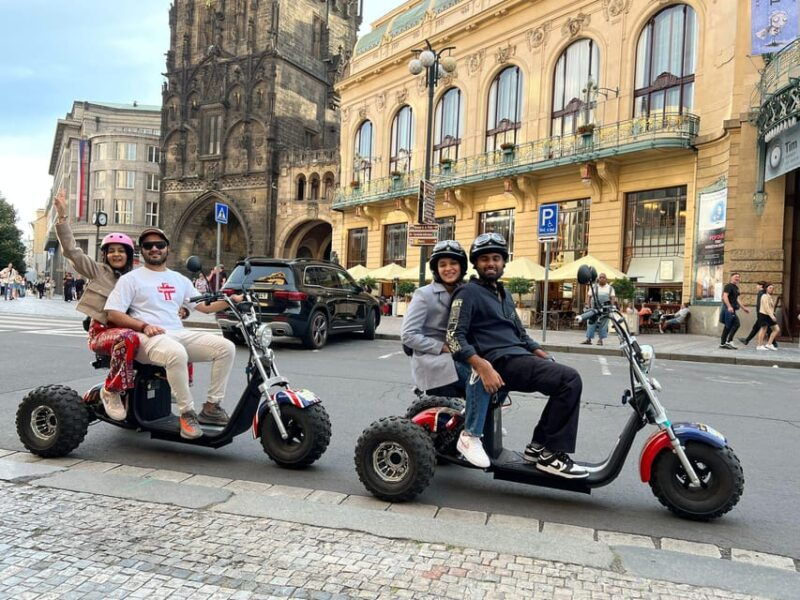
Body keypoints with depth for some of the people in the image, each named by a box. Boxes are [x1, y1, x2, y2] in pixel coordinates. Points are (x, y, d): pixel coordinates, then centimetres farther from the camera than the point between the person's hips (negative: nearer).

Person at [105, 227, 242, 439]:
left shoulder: (179, 279, 24)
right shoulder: (131, 279, 10)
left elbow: (205, 306, 22)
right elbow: (113, 314, 1)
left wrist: (231, 300, 4)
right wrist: (144, 326, -14)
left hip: (179, 334, 6)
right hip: (149, 337, -5)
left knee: (226, 347, -15)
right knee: (177, 354, -40)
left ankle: (211, 406, -10)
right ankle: (187, 413, -27)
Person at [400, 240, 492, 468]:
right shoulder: (424, 295, -4)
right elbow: (408, 334, -11)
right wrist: (443, 347, -18)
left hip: (457, 357, 7)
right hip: (430, 360, -6)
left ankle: (487, 422, 7)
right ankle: (470, 436, -27)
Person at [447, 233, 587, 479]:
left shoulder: (504, 294, 23)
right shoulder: (468, 293, -4)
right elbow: (454, 337, -15)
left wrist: (547, 358, 13)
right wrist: (483, 367, -29)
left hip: (520, 357, 9)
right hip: (501, 362, -9)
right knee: (570, 380, -20)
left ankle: (539, 446, 7)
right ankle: (552, 454, -13)